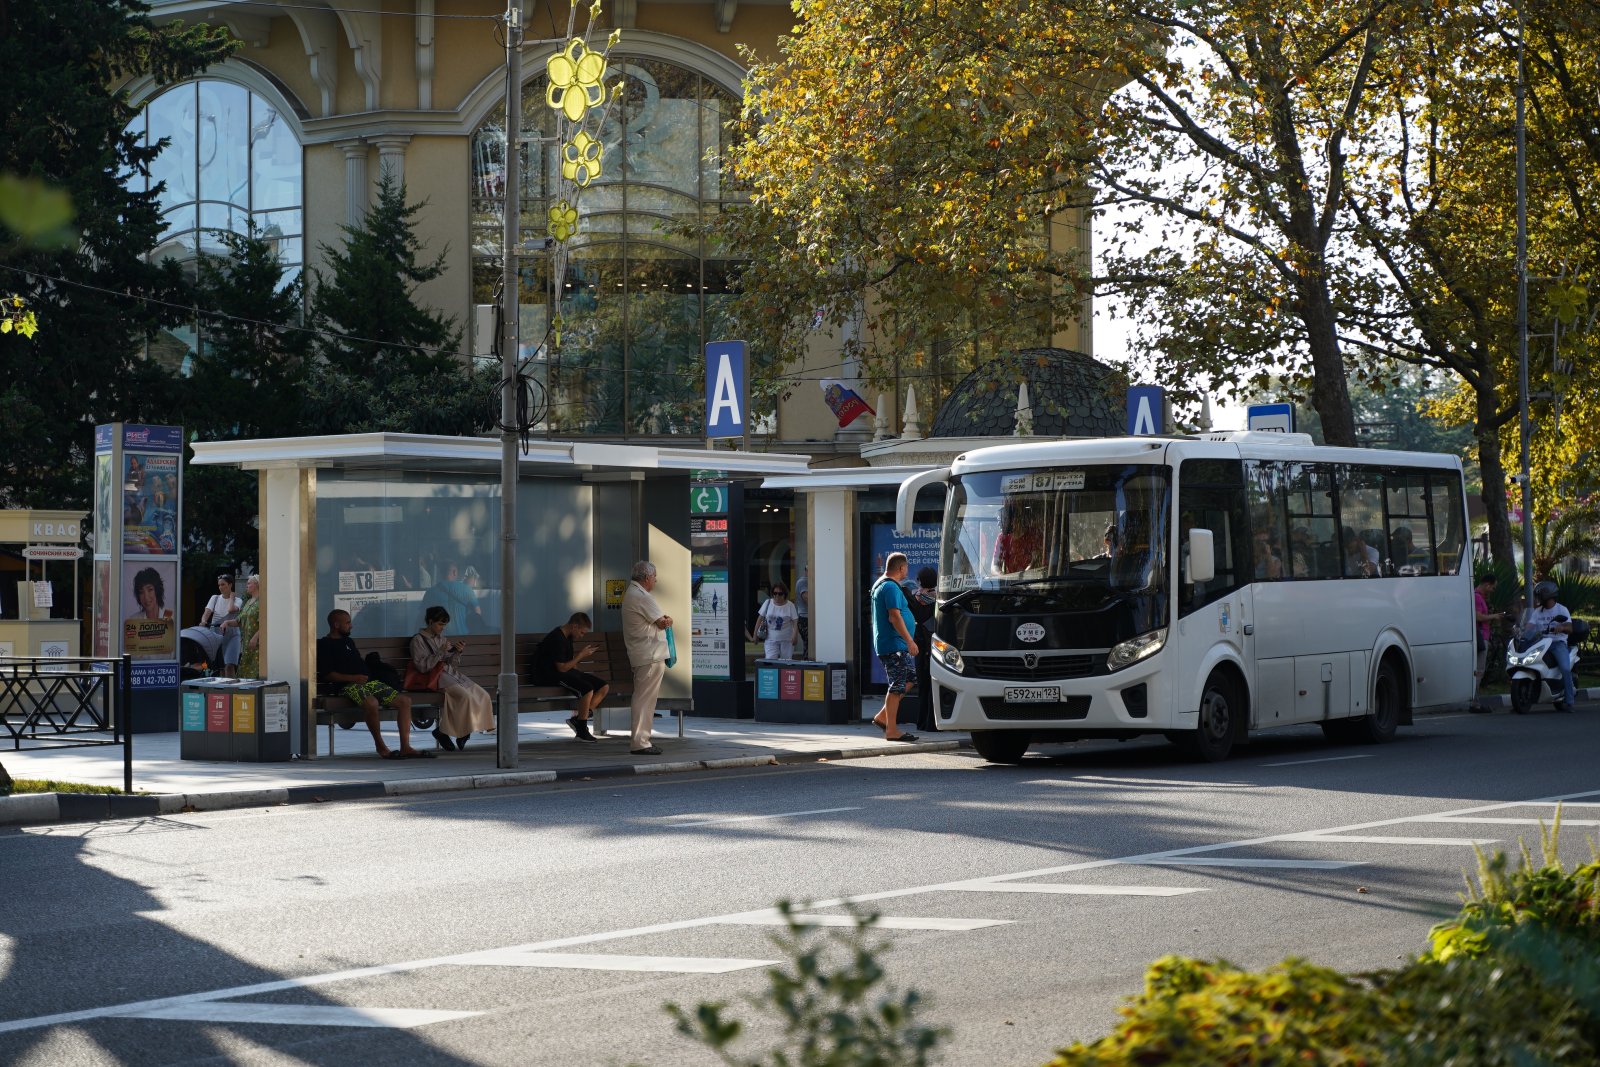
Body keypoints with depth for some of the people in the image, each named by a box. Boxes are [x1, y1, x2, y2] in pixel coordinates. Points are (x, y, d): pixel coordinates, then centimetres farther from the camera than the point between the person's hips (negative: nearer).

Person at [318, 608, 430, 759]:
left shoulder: (349, 641, 29)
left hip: (369, 682, 9)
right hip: (348, 686, -9)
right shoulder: (324, 645, 2)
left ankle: (405, 747, -13)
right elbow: (326, 674, -9)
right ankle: (380, 747, -25)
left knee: (404, 700, -8)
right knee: (372, 703, -40)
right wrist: (353, 678, -17)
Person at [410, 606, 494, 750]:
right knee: (465, 696, -32)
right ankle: (442, 732, -20)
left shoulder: (442, 639, 22)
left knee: (483, 695, -15)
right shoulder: (418, 640, 1)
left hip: (452, 674, 7)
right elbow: (422, 666, -12)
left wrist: (457, 652, -1)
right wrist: (440, 652, -17)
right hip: (436, 677, -7)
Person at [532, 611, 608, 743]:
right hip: (552, 676, -11)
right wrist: (581, 655, -15)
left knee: (604, 687, 0)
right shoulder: (557, 639, -19)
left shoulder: (569, 637, 12)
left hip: (568, 672, 11)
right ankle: (582, 731, -20)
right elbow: (562, 667, -21)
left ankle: (578, 718, -7)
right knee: (587, 689, -32)